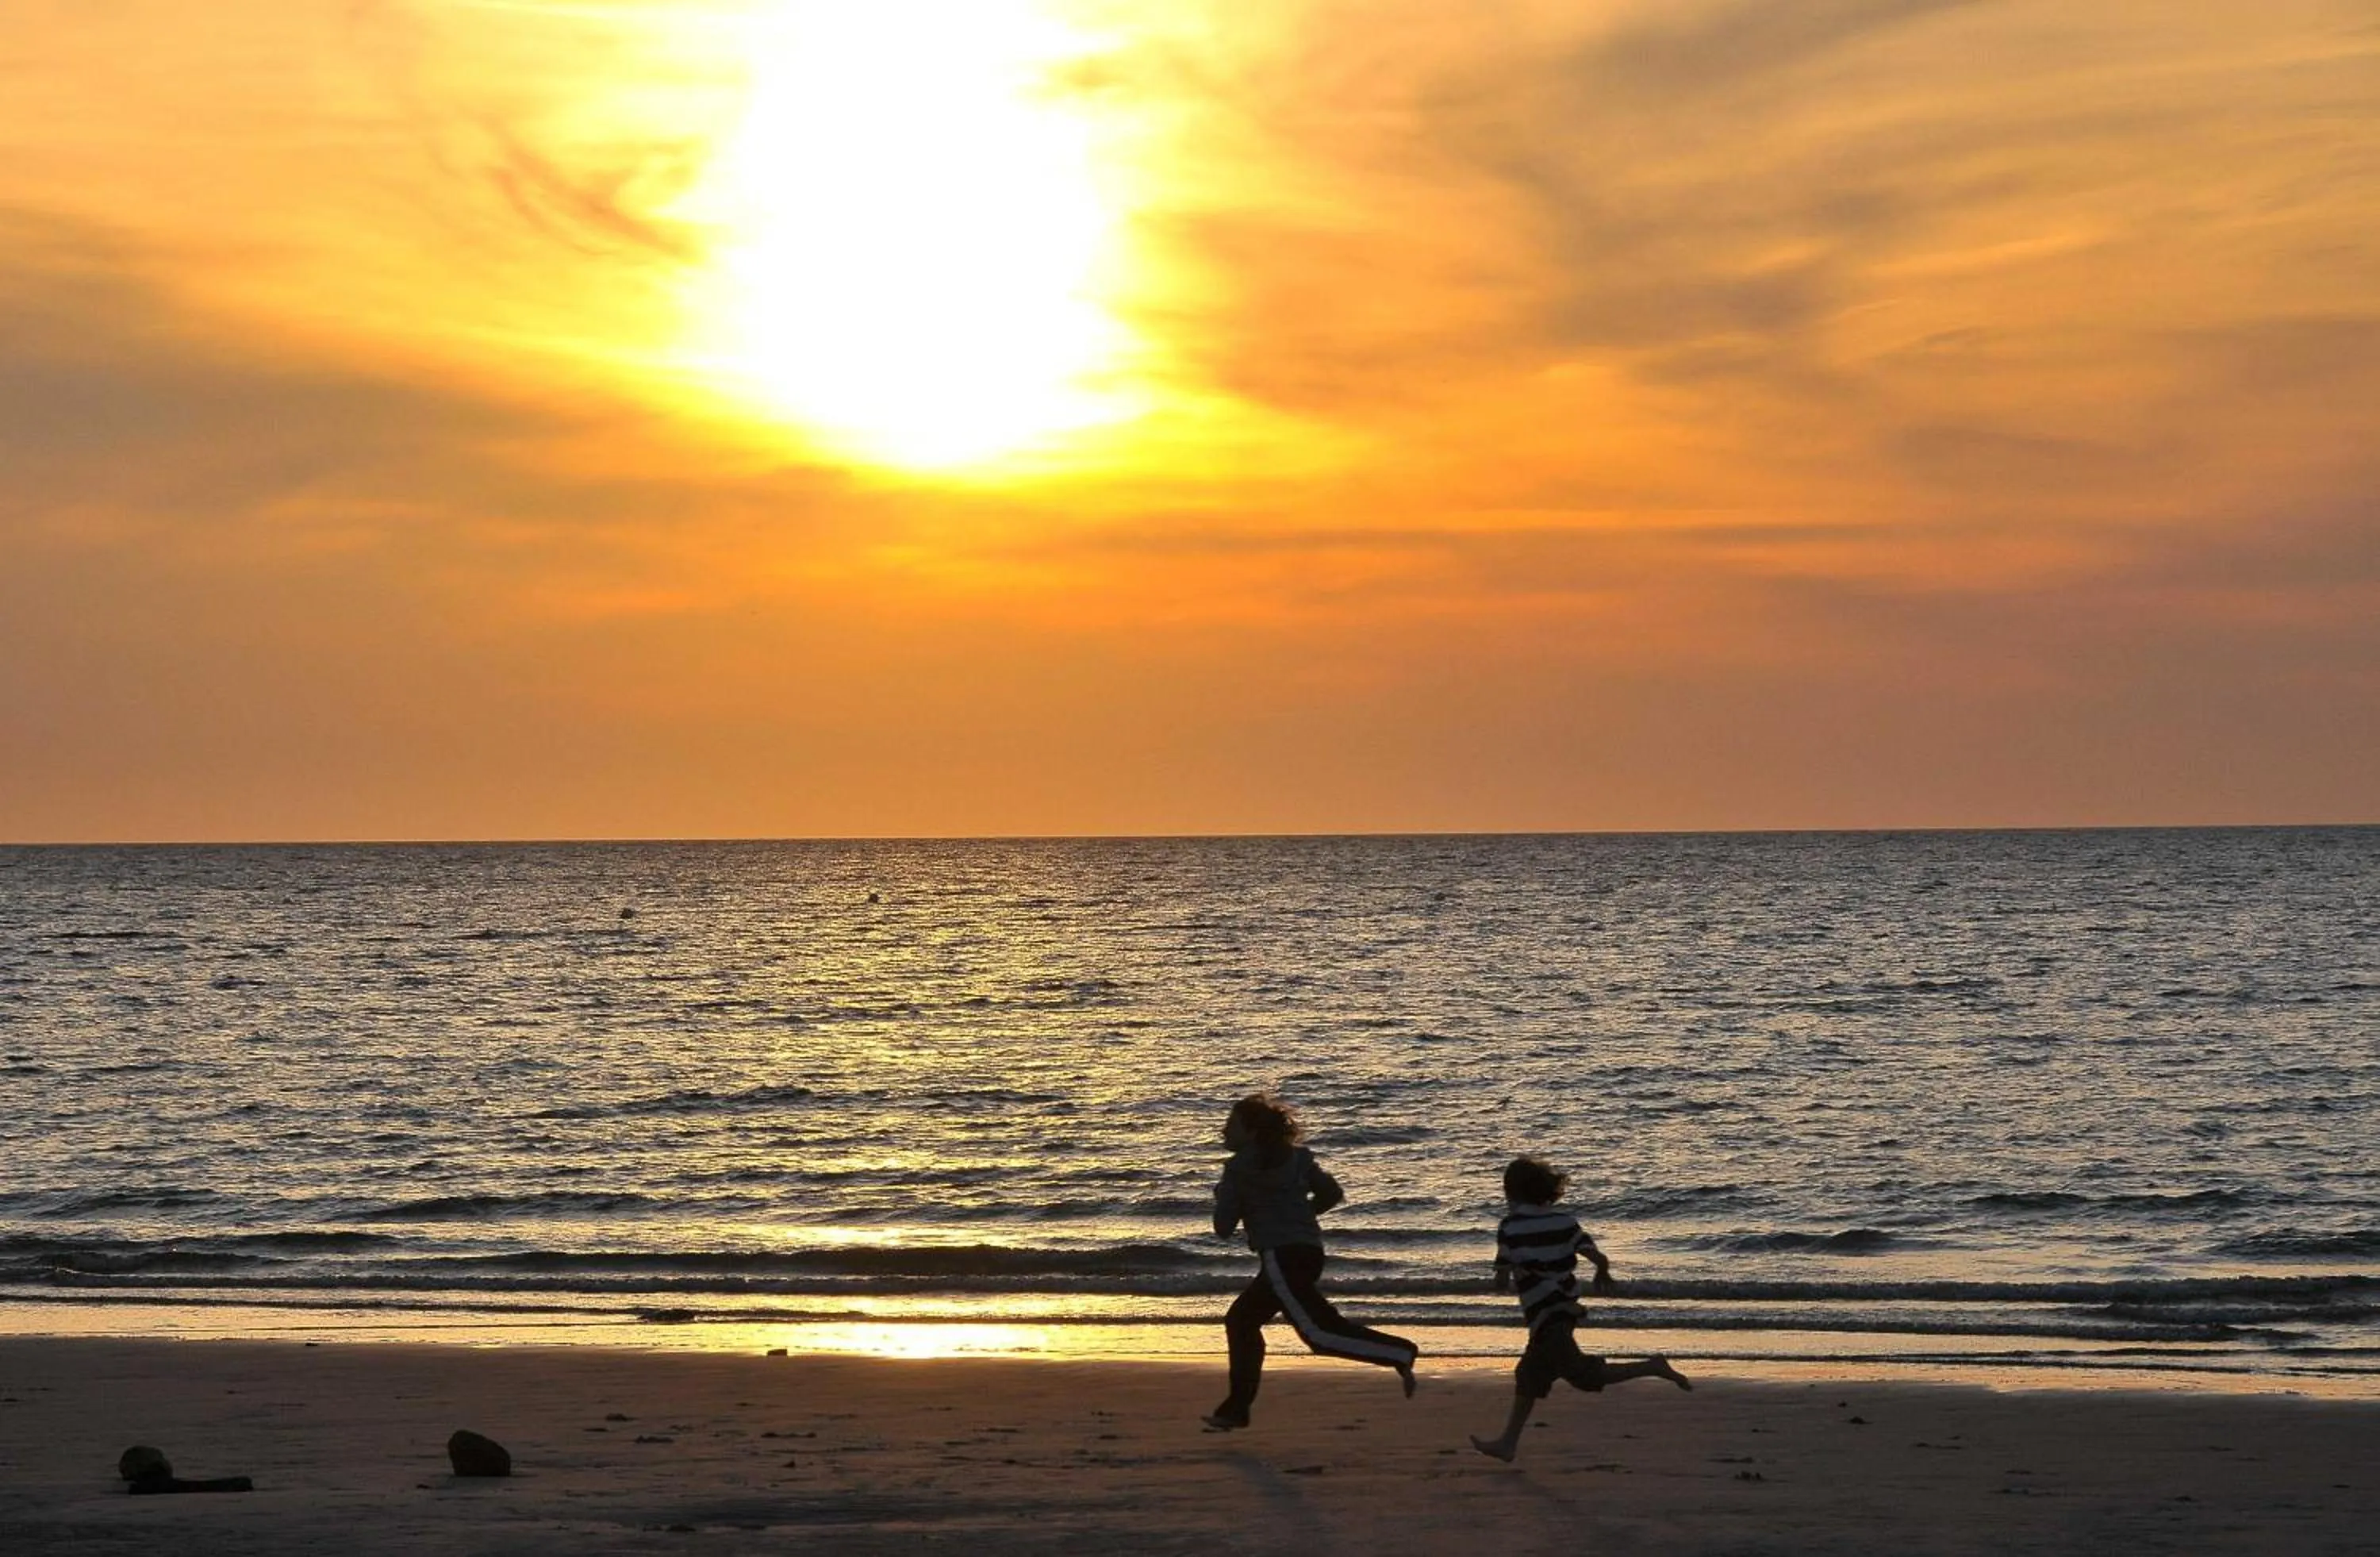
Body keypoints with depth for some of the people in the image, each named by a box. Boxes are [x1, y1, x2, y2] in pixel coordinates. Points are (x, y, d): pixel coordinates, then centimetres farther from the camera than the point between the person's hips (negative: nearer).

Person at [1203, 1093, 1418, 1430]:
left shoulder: (1239, 1168, -3)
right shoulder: (1296, 1158, 16)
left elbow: (1224, 1227, -2)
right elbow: (1333, 1193, 16)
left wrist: (1222, 1196, 17)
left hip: (1281, 1256, -9)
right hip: (1307, 1253, 9)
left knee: (1317, 1331, -16)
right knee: (1241, 1319, 18)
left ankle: (1399, 1354, -25)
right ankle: (1236, 1408, 20)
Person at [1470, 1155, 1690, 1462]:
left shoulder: (1510, 1226, -9)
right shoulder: (1564, 1220, 5)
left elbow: (1502, 1281, -10)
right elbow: (1599, 1258, -4)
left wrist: (1508, 1282, 11)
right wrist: (1603, 1276, 15)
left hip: (1544, 1315, -8)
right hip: (1567, 1308, 8)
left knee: (1585, 1375, -6)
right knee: (1529, 1375, 16)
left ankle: (1653, 1368, -13)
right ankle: (1508, 1443, 20)